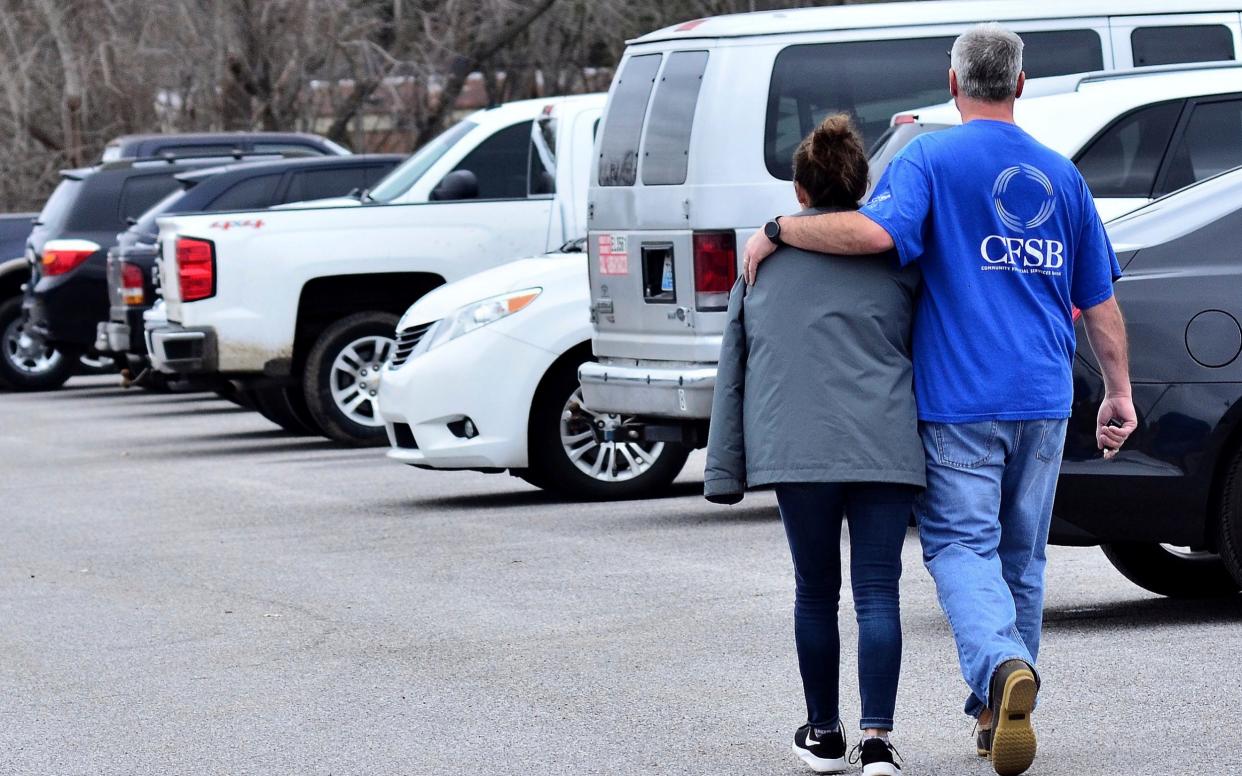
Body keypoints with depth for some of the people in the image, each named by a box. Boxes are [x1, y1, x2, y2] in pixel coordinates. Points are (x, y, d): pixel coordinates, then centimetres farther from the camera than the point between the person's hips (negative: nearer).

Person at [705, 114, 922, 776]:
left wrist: (725, 472, 17)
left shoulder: (764, 255, 14)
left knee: (815, 592, 13)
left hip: (795, 443, 1)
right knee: (877, 592, 0)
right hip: (884, 443, -1)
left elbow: (733, 368, 14)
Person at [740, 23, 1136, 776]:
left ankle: (1003, 667, -30)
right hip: (1043, 401, 5)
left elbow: (876, 231, -25)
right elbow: (1099, 300, 13)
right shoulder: (1061, 174, 10)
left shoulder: (930, 160, -6)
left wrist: (777, 231, -12)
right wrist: (1119, 392, 21)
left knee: (962, 545, -4)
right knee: (1023, 552, 14)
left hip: (960, 399, -4)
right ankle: (1001, 713, 20)